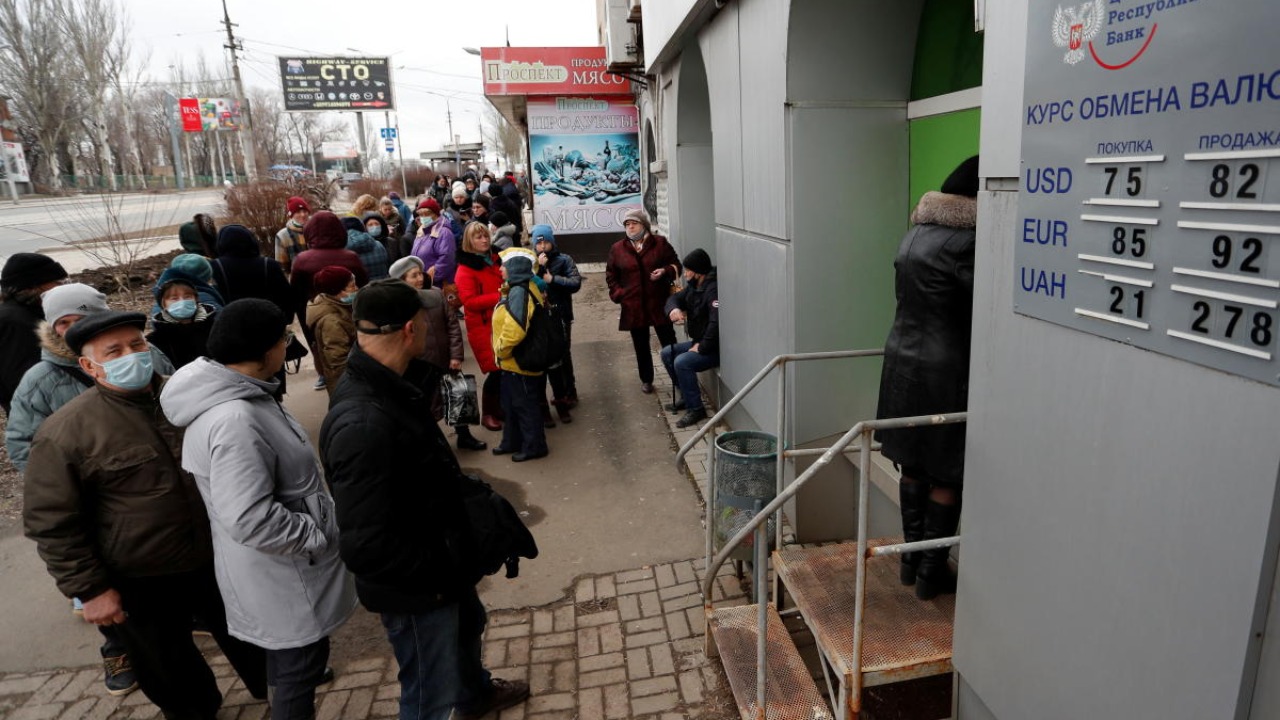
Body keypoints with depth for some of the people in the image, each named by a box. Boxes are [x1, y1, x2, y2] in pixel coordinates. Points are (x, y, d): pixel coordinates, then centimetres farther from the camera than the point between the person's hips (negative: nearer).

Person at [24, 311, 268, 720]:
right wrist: (89, 589, -12)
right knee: (171, 672, 20)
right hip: (142, 584, -3)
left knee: (249, 641, 22)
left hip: (217, 559, 3)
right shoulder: (64, 433, -16)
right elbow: (52, 523, -12)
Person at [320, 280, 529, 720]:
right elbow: (366, 546, -34)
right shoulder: (362, 424, -36)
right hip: (414, 586, -10)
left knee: (467, 624, 34)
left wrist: (460, 484, 2)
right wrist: (438, 576, -23)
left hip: (438, 559, 10)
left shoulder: (388, 386, -5)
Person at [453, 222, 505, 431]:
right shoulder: (465, 268, -10)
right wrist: (498, 297, -24)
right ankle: (487, 414, 13)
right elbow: (469, 301, -20)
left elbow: (505, 283, 28)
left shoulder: (495, 259, 12)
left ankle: (501, 408, 27)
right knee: (496, 370, -5)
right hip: (484, 326, -7)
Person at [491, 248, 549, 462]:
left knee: (526, 406, 3)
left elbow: (514, 330, -33)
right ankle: (512, 441, 34)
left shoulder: (519, 292, -23)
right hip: (513, 361, 10)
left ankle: (534, 446, 16)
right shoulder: (518, 290, 10)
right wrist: (502, 352, 15)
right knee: (511, 404, 20)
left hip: (520, 361, -10)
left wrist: (501, 350, -18)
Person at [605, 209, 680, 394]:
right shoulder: (617, 249, 6)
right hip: (633, 307, 2)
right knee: (641, 347, 12)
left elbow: (676, 265, 7)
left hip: (659, 303, -2)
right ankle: (646, 380, 27)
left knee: (669, 343, 0)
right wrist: (618, 294, 1)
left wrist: (665, 271, -14)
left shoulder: (660, 243, 2)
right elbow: (611, 276, 14)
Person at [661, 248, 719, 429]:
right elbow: (675, 298, 16)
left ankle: (696, 409, -14)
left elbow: (717, 323, -34)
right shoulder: (693, 286, 6)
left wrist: (702, 347, -24)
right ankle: (687, 396, 20)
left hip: (715, 348, -11)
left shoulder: (713, 290, -25)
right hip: (699, 341, 11)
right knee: (667, 353, 12)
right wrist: (673, 309, -9)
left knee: (682, 362, -27)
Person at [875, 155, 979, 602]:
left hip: (902, 359, 8)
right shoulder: (965, 241, -17)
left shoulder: (917, 231, 9)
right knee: (947, 475, 6)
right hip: (943, 370, -8)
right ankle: (932, 573, 18)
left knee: (914, 466, 17)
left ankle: (911, 559, 29)